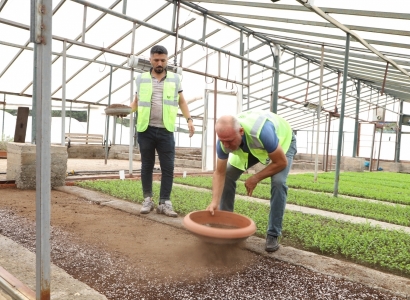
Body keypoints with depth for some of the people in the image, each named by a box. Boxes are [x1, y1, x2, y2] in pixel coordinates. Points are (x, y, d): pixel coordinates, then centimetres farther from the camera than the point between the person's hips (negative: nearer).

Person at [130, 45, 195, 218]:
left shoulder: (175, 79, 9)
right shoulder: (141, 78, 8)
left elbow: (181, 101, 14)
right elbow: (136, 102, 14)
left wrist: (189, 119, 3)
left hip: (166, 131, 0)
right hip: (146, 130, 0)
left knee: (168, 167, -1)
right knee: (147, 166, 8)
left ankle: (164, 202, 7)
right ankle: (147, 200, 19)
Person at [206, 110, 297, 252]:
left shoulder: (262, 132, -46)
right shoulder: (224, 140, -30)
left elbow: (281, 162, -31)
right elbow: (220, 173, -20)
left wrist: (255, 178, -27)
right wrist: (214, 202, -30)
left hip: (283, 141, -4)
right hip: (249, 145, 4)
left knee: (278, 182, -26)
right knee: (228, 175, -7)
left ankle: (273, 235, -10)